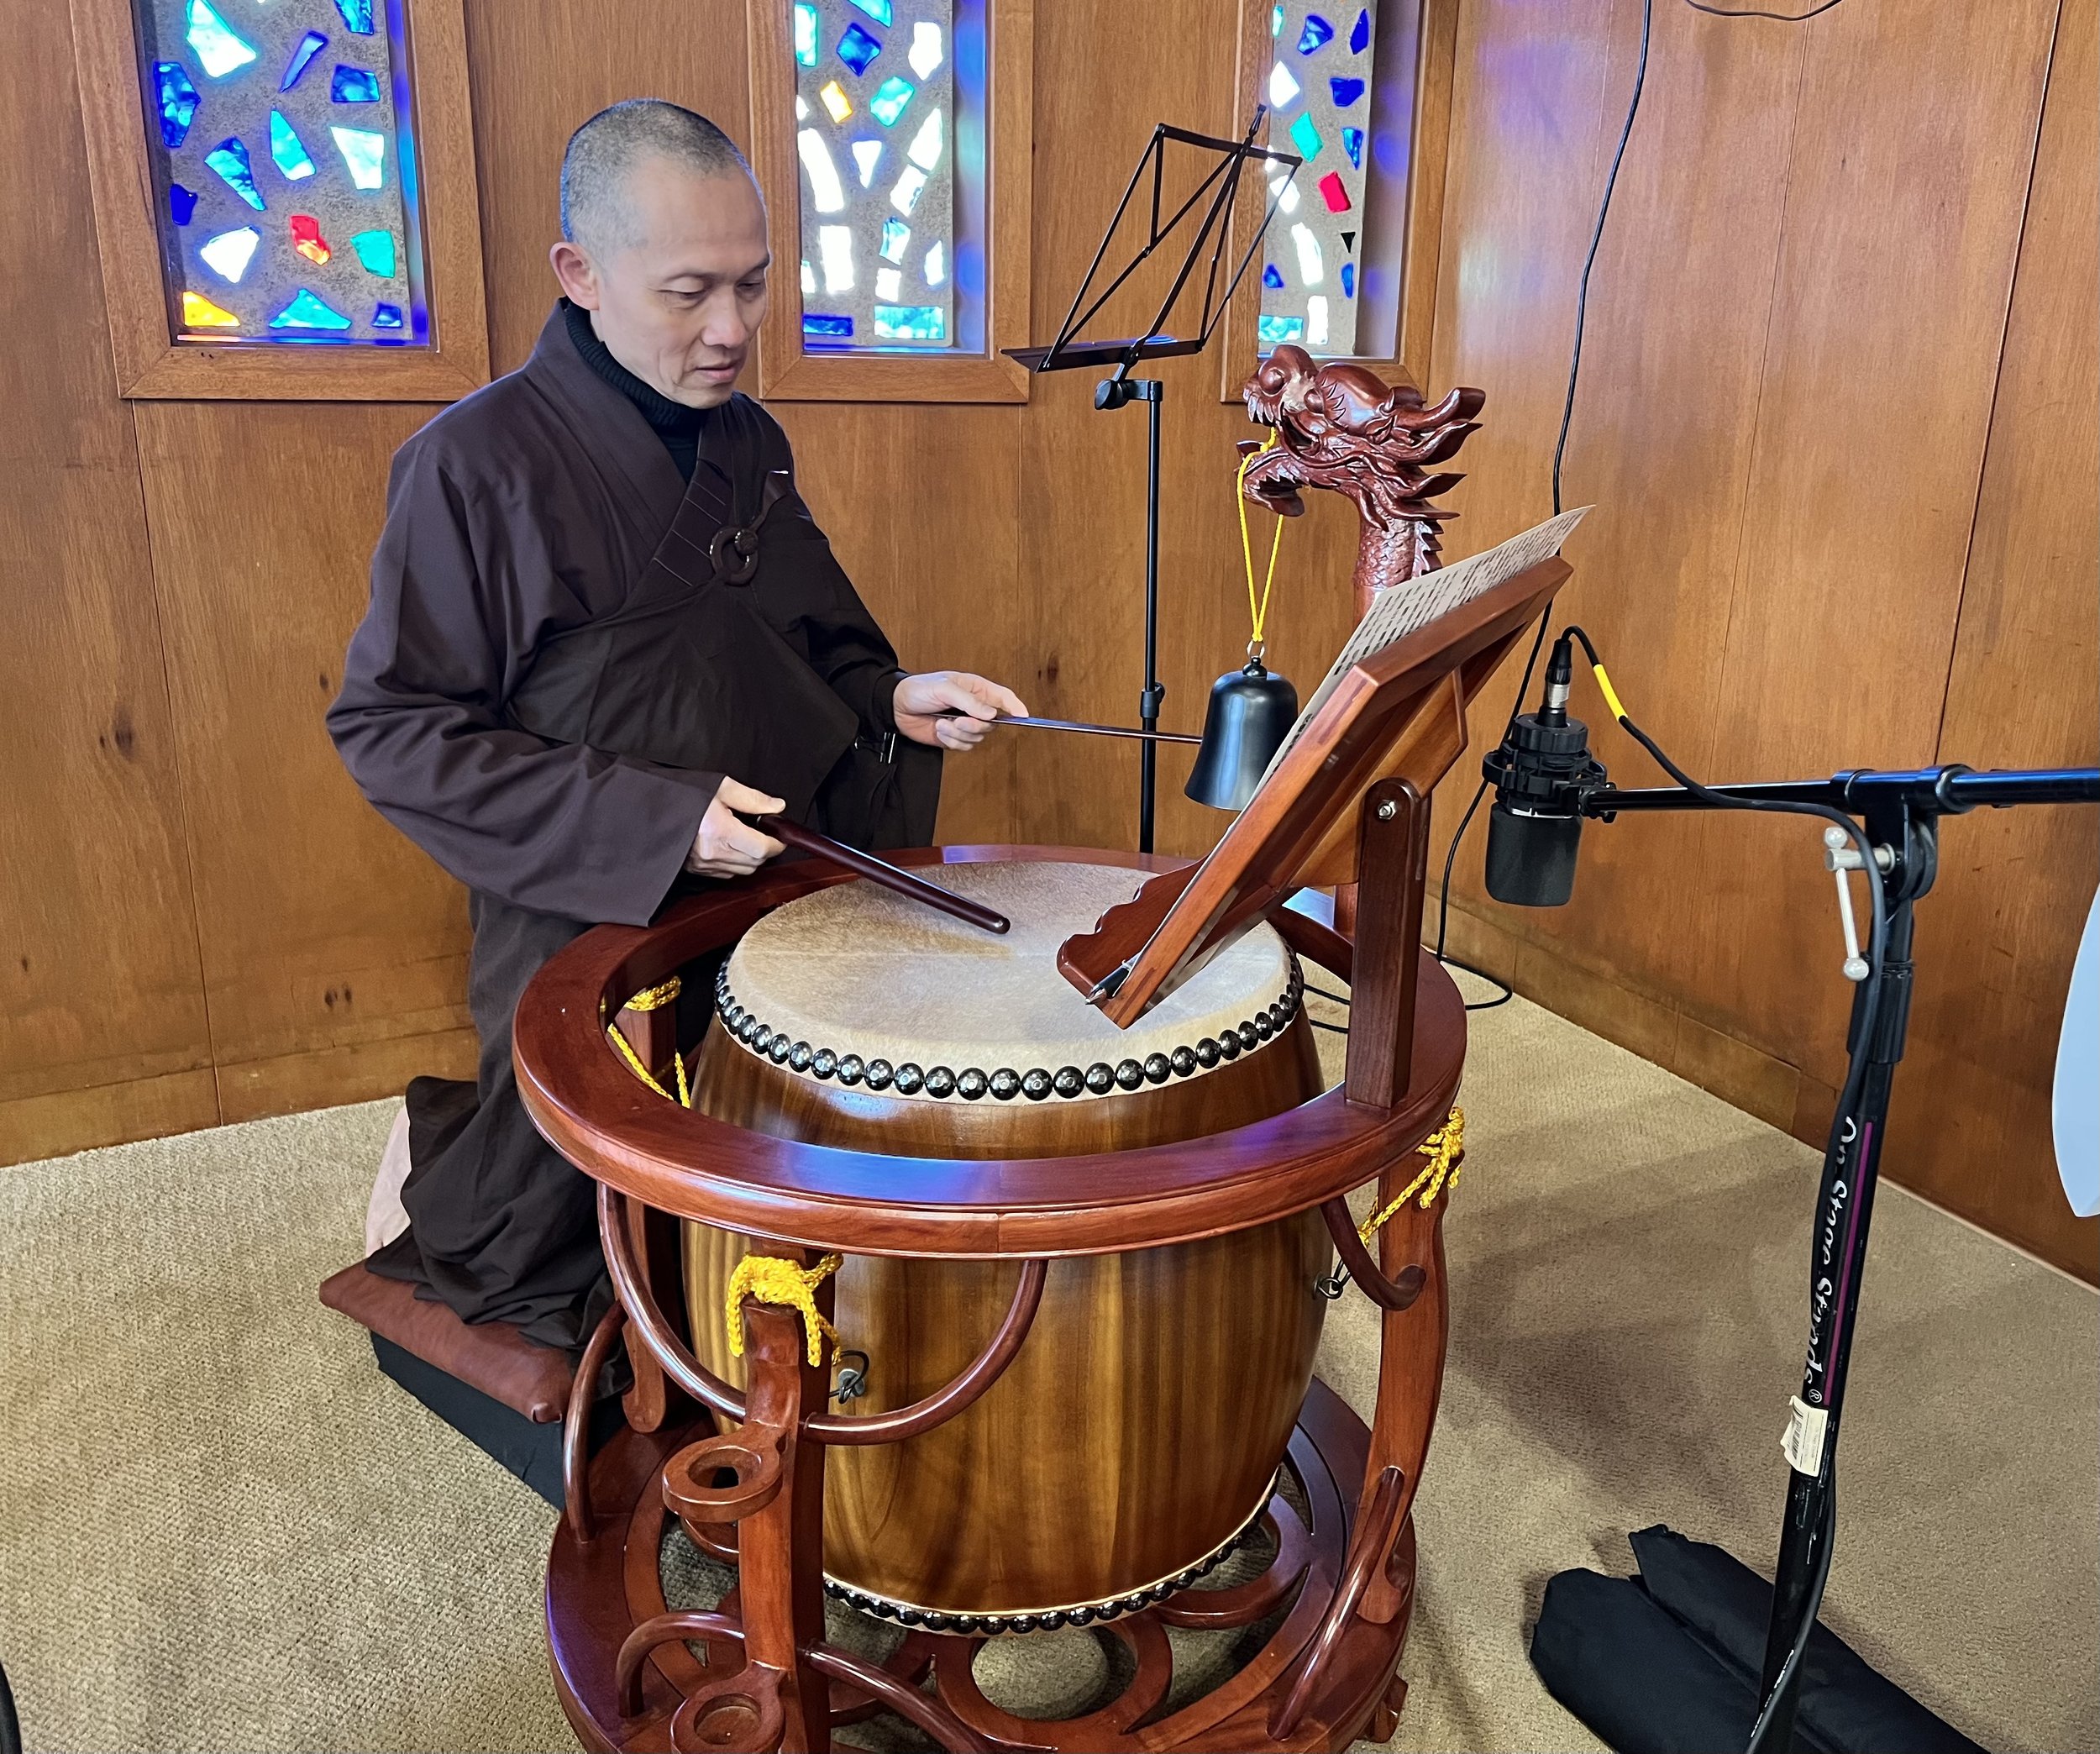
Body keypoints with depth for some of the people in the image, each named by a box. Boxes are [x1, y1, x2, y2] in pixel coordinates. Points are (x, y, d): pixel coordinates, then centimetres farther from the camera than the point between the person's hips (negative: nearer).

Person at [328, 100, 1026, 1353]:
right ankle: (441, 1170, 38)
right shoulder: (481, 460, -16)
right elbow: (390, 730, -15)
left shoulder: (750, 443, 6)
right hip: (589, 939, -6)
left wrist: (892, 700, -5)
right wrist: (646, 819, -24)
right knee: (560, 1272, 7)